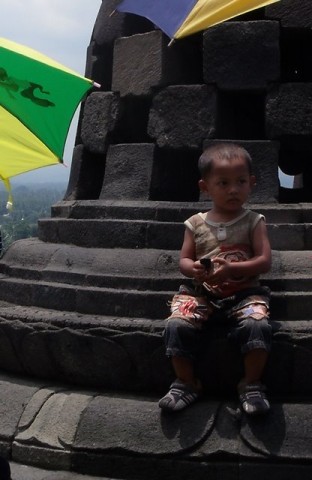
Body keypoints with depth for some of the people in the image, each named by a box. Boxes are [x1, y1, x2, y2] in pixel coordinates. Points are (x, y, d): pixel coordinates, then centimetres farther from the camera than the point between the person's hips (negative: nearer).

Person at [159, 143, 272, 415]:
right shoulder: (196, 224, 8)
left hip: (244, 293, -1)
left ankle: (251, 385, -9)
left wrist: (231, 268, -21)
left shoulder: (254, 222, 3)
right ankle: (186, 384, -2)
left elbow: (265, 261, -5)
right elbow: (184, 260, 8)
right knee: (177, 326, -24)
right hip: (202, 293, 2)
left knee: (257, 325, -31)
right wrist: (194, 268, -18)